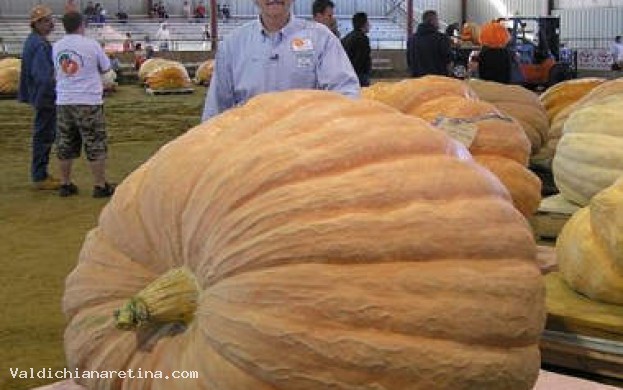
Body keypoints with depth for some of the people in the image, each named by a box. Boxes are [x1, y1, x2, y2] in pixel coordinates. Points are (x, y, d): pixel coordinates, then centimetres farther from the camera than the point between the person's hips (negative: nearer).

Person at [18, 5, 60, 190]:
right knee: (44, 136, -4)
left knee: (44, 135, 18)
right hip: (45, 97, -11)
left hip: (42, 97, 11)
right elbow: (43, 76, -28)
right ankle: (40, 177, 3)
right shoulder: (40, 45, -21)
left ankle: (40, 174, 28)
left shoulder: (33, 41, 13)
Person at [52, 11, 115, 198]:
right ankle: (100, 186, 6)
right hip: (88, 101, -5)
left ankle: (65, 184, 20)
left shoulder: (56, 47, 3)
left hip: (63, 102, 5)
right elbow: (105, 68, 2)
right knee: (96, 146, 3)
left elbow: (58, 70, 13)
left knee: (66, 146, 13)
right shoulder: (91, 44, -9)